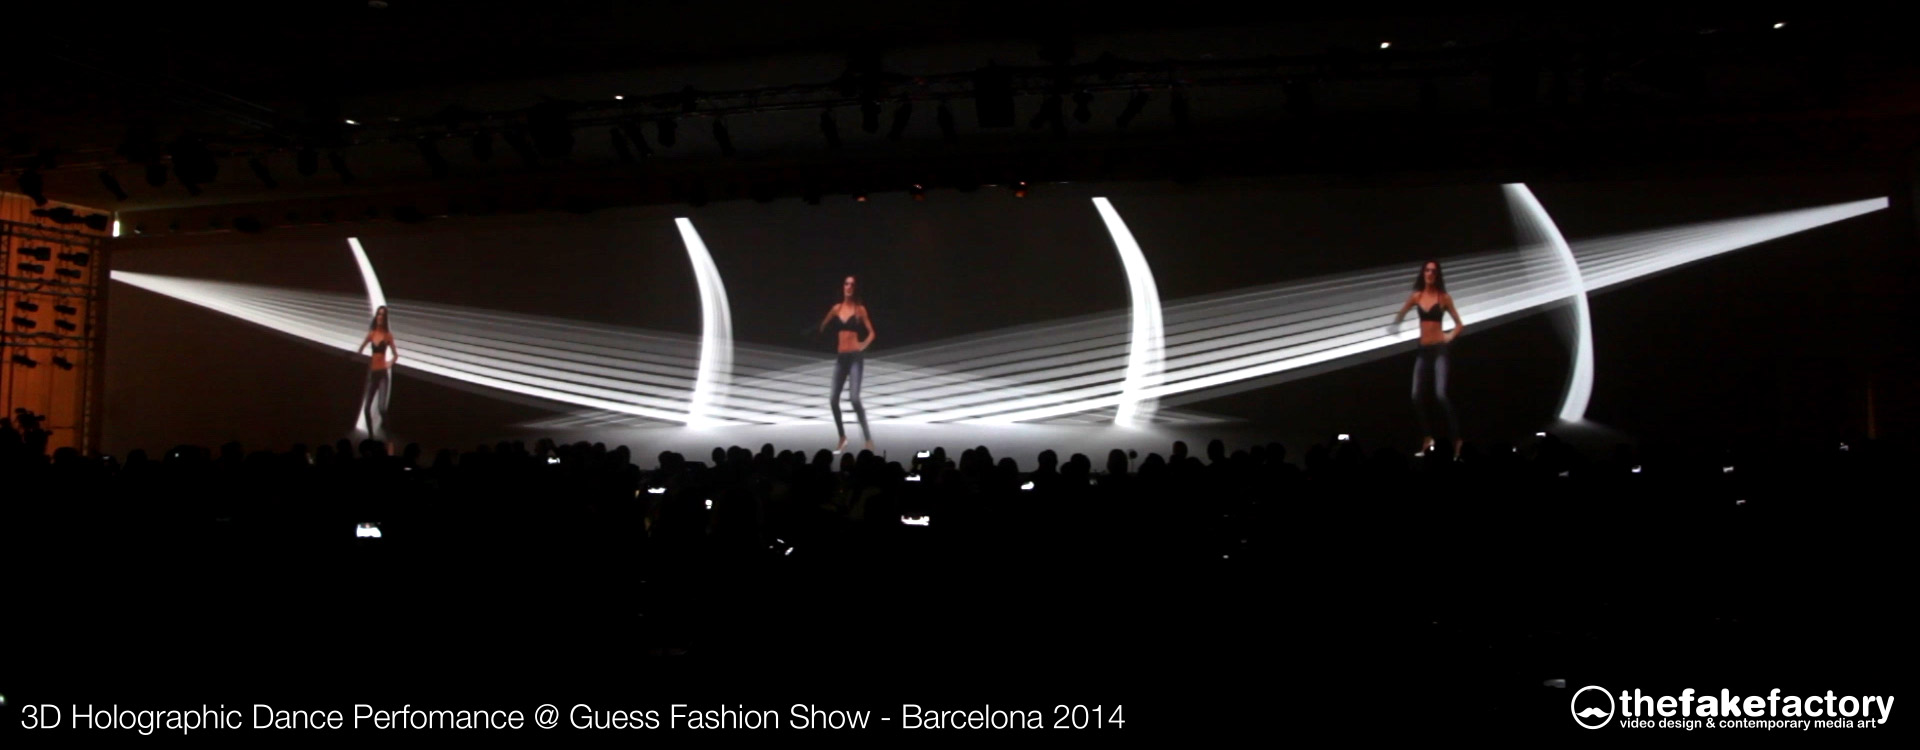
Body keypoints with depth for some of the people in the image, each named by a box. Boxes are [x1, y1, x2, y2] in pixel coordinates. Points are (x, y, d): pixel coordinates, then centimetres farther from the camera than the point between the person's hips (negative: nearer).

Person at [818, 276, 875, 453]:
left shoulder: (860, 309, -2)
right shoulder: (836, 308, 8)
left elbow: (871, 333, 0)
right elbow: (822, 327, 20)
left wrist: (864, 345, -13)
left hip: (855, 357, -5)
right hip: (841, 357, 5)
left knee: (854, 398, -17)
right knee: (833, 399, 2)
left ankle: (868, 439, -10)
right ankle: (842, 438, 19)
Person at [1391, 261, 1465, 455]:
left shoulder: (1444, 297, -1)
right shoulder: (1416, 296, 6)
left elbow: (1459, 324, 3)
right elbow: (1400, 316, 21)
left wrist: (1450, 337, -8)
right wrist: (1395, 326, 8)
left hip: (1439, 349, -4)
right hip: (1423, 350, 4)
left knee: (1440, 395, -16)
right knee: (1417, 396, 0)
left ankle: (1456, 438, -10)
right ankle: (1428, 437, 14)